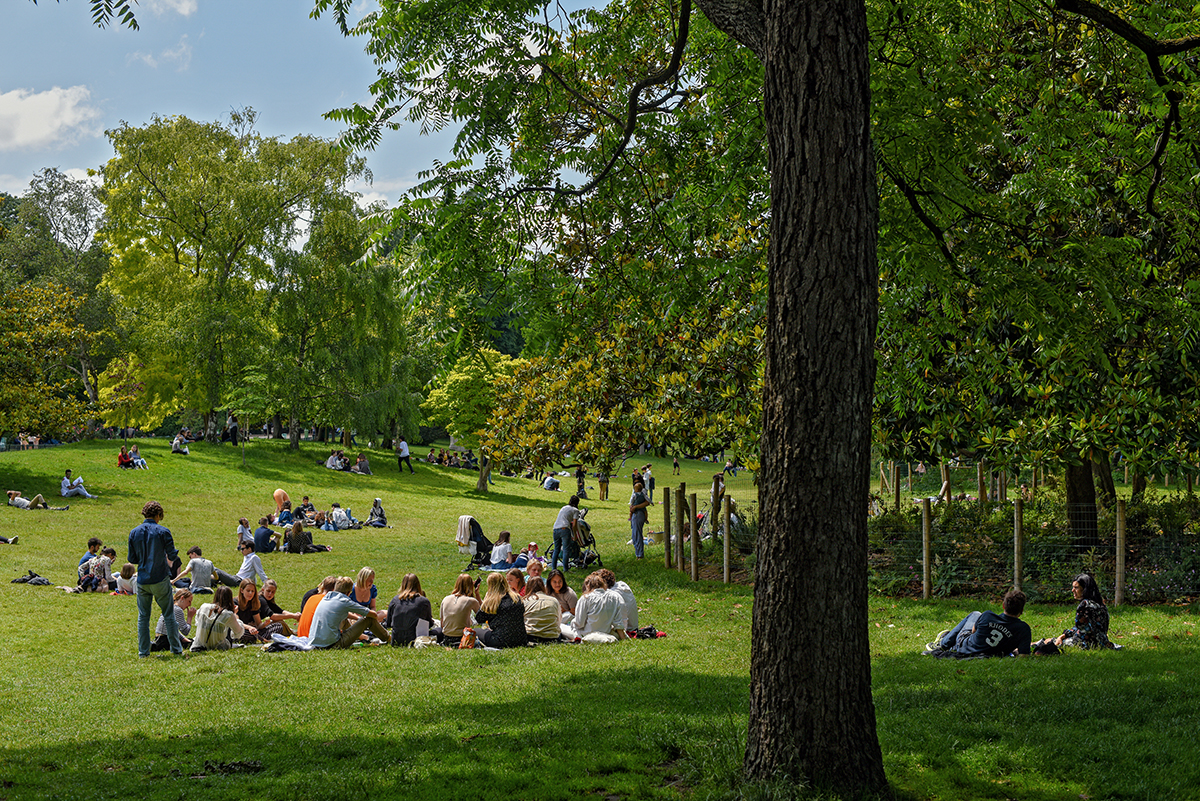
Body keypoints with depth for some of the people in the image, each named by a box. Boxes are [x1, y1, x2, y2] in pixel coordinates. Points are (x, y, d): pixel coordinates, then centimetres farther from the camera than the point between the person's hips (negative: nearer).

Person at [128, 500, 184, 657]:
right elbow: (172, 555, -8)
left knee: (143, 616, 10)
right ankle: (176, 648, 9)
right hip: (160, 579, -3)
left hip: (142, 581, 3)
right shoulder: (163, 531, -9)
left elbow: (132, 559, 5)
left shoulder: (134, 533, 2)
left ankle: (143, 651, 10)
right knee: (169, 614, 7)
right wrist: (175, 554, 15)